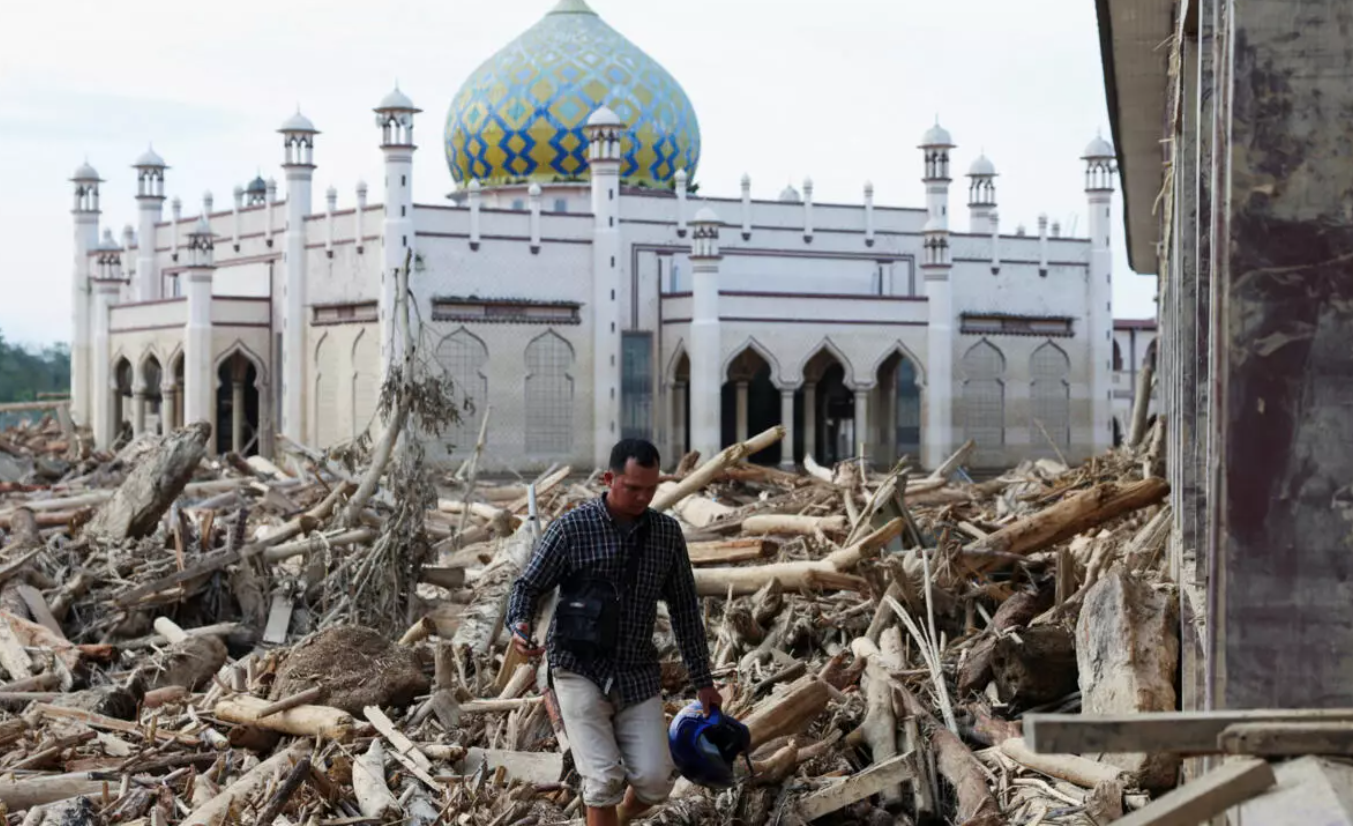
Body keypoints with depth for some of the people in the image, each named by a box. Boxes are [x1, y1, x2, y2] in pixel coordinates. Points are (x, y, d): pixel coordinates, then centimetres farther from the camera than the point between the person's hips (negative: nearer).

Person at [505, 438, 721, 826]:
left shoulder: (667, 533, 2)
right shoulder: (572, 527, -9)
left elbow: (684, 609, 10)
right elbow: (528, 586, -3)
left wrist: (702, 681, 12)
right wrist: (519, 626, -26)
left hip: (639, 674, 3)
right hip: (580, 668, -3)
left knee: (655, 780, -6)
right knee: (605, 780, -13)